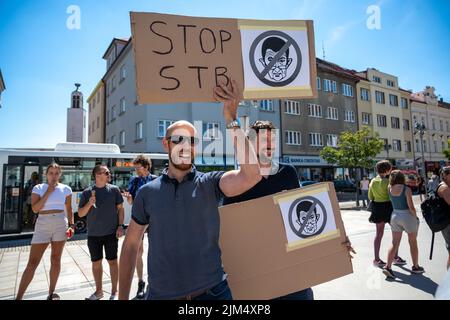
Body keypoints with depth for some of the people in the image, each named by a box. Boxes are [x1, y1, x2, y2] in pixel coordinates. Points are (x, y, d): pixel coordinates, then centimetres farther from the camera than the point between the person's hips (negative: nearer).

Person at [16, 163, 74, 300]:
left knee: (56, 260, 9)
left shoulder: (66, 189, 4)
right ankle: (19, 297, 8)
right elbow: (35, 209, -10)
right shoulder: (38, 188, 0)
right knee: (32, 263, -3)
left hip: (61, 224, 1)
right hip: (43, 224, -1)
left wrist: (71, 225, 0)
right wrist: (48, 192, -13)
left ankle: (51, 293, 23)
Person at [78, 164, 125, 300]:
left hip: (111, 233, -2)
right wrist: (89, 204, -16)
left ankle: (114, 291, 20)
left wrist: (120, 226, -6)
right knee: (96, 263, 13)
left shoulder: (114, 189, -3)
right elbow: (80, 214, 2)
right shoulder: (87, 192, 0)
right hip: (93, 234, 2)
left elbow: (120, 208, 2)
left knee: (112, 261, 5)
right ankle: (99, 290, 31)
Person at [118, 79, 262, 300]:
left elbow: (251, 176, -25)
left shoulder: (209, 183, -7)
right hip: (161, 294, 2)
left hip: (212, 291, -1)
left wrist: (232, 120, -27)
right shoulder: (147, 192, -2)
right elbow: (130, 245, 5)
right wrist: (123, 296, 4)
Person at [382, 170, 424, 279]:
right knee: (413, 243, 16)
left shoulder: (390, 189, -3)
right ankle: (415, 267, 30)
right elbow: (411, 207, -18)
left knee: (394, 243, 7)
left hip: (395, 216, 4)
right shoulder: (407, 189, -15)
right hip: (407, 216, -4)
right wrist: (415, 217, 0)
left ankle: (388, 266, -4)